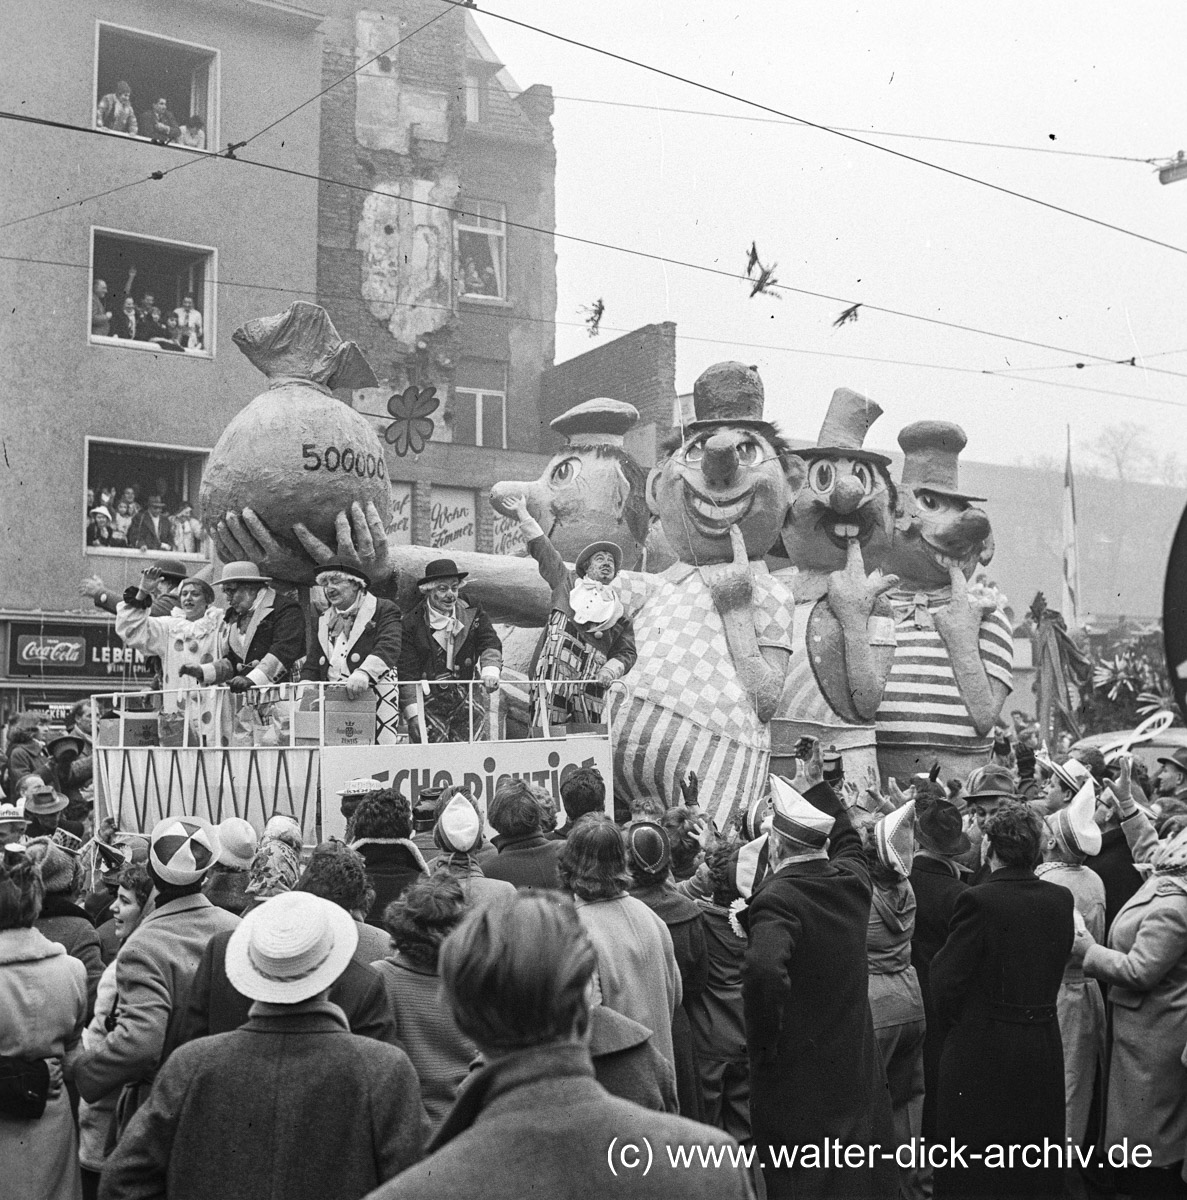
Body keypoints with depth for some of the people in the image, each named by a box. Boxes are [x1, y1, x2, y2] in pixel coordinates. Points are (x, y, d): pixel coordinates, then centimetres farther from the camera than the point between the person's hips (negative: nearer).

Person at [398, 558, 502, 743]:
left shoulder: (473, 615, 7)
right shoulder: (411, 623, -2)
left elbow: (490, 644, -5)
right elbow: (407, 674, -4)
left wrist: (491, 670, -27)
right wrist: (413, 713, -12)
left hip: (464, 699, 2)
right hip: (428, 703, -2)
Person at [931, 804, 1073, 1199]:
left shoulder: (978, 901, -20)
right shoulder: (1060, 899, -3)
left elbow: (946, 981, -15)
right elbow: (1056, 969, 6)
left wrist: (954, 1021, 3)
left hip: (982, 1052, -5)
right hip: (1044, 1046, 5)